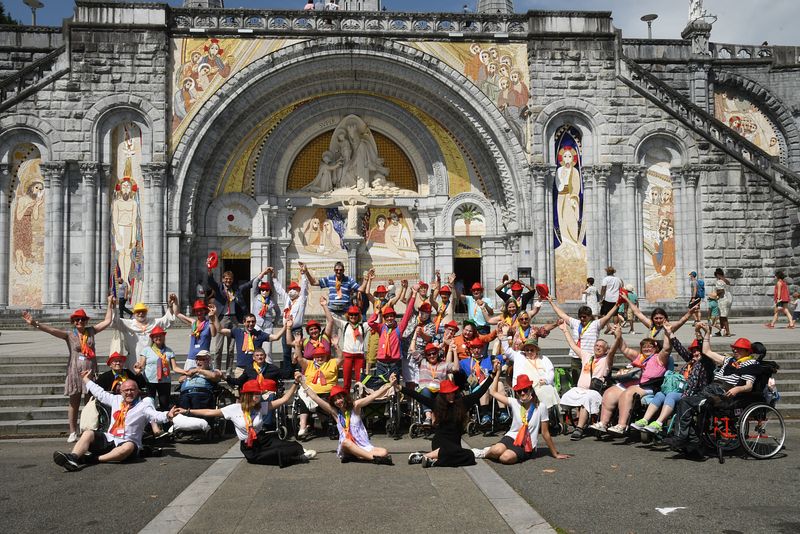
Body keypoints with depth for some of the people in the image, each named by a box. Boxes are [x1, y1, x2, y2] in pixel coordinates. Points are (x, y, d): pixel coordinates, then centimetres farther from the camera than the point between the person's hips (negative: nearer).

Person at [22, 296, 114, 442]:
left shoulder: (91, 331, 6)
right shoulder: (69, 335, -1)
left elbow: (107, 322, 9)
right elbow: (51, 330, -14)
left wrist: (110, 305, 8)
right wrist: (35, 324, -28)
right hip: (75, 374, -2)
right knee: (74, 404, 6)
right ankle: (73, 433, 13)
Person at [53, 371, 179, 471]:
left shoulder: (143, 406, -1)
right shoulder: (116, 400, 16)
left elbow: (155, 415, -18)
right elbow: (100, 393, 30)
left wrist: (167, 415, -40)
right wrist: (87, 380, 39)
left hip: (127, 442, -5)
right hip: (108, 439, 5)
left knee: (128, 447, -40)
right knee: (88, 433, -17)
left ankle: (92, 459, -39)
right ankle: (73, 458, -41)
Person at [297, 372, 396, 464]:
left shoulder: (355, 406, 1)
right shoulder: (334, 412, 5)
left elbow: (374, 395, -11)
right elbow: (315, 397, 2)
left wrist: (389, 385, -24)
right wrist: (302, 382, 0)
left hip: (364, 446, 0)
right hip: (346, 448, 0)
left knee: (384, 452, -25)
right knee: (345, 442, -36)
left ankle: (352, 456, -21)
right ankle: (374, 458, -36)